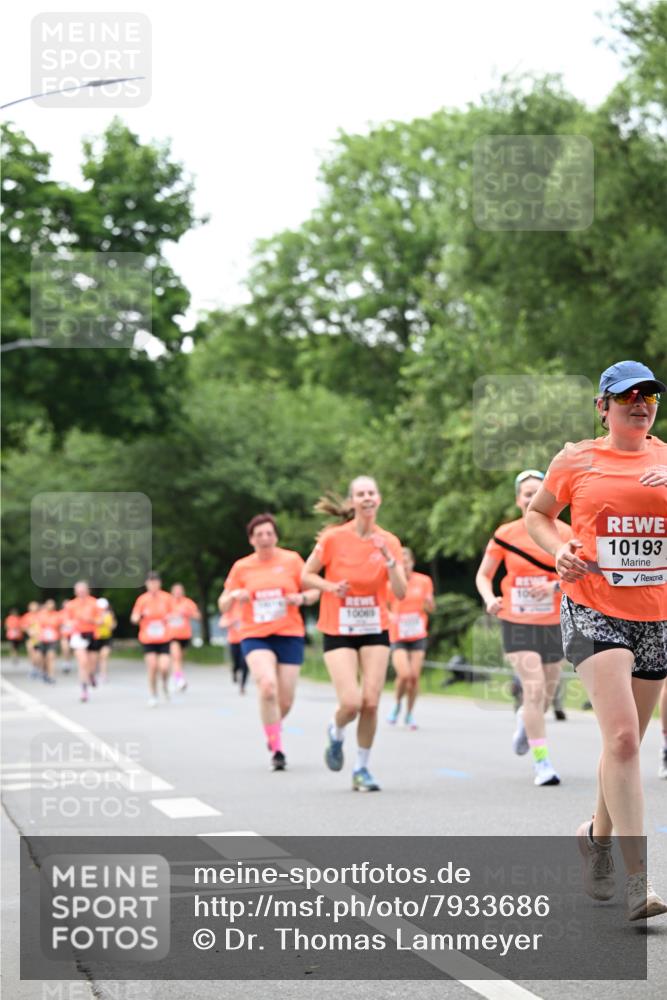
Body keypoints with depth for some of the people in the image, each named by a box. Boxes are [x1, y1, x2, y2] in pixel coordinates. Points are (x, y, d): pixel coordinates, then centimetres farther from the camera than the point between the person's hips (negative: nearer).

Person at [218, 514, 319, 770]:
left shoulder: (291, 560, 3)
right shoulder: (241, 567, 5)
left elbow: (314, 591, 9)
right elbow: (223, 606, 10)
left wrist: (301, 598, -13)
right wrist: (234, 595, -13)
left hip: (289, 635, 1)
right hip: (255, 636, -1)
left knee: (285, 701, 1)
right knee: (267, 685, -27)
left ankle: (273, 730, 37)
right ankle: (277, 749, -17)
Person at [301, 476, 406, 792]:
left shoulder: (389, 542, -1)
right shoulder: (334, 537, -8)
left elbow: (400, 593, -6)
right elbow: (307, 576, 2)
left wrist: (389, 558, -20)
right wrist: (331, 587, -17)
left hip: (375, 630, 2)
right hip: (338, 631, -2)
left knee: (371, 703, -5)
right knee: (351, 703, -15)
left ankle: (362, 768, 14)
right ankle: (336, 733, 21)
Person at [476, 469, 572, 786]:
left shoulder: (564, 533, -3)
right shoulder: (505, 534, -3)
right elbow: (483, 575, 6)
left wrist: (554, 586, -25)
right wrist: (490, 599, -14)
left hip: (553, 624, 2)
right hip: (517, 623, -2)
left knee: (546, 694, 11)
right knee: (534, 688, -16)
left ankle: (525, 720, 48)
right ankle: (542, 762, -8)